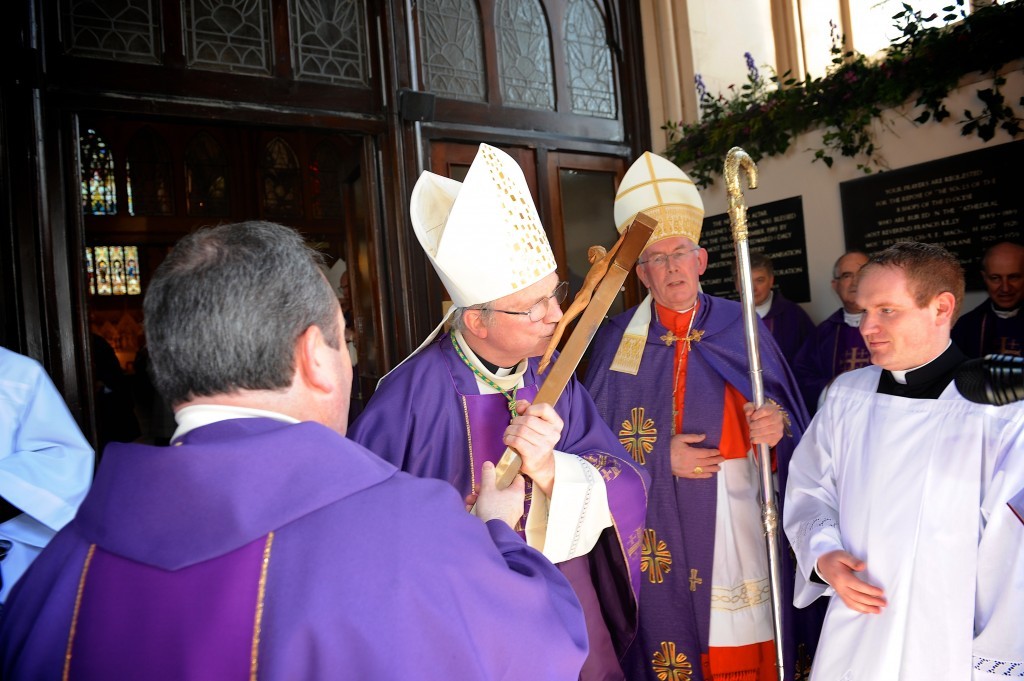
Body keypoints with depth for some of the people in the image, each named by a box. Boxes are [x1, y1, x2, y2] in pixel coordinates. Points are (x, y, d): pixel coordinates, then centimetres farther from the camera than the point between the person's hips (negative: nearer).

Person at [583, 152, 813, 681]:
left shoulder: (741, 328, 3)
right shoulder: (617, 339, 0)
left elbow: (791, 419, 2)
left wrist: (776, 426, -19)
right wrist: (661, 457, -11)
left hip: (735, 513, 1)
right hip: (658, 523, -1)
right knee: (669, 624, 3)